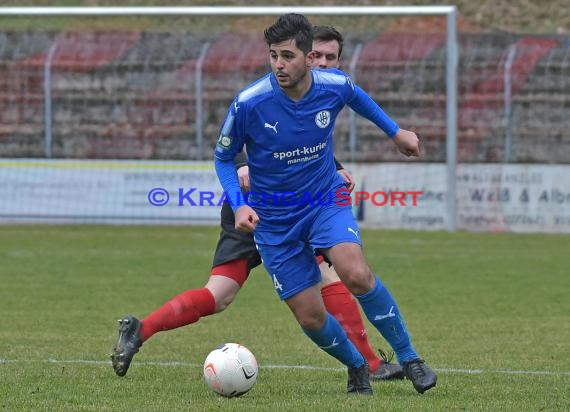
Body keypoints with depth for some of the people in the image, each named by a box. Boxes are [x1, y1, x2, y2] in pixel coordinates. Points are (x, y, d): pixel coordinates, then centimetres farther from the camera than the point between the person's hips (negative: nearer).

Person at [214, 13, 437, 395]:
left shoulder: (334, 86, -15)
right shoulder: (249, 103, -22)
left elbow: (358, 97, 14)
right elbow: (223, 157, -5)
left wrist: (395, 131, 23)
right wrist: (239, 205, -19)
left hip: (326, 201, 0)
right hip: (274, 218, 0)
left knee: (357, 274, -27)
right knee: (310, 316, -3)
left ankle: (409, 359, -10)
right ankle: (357, 366, 28)